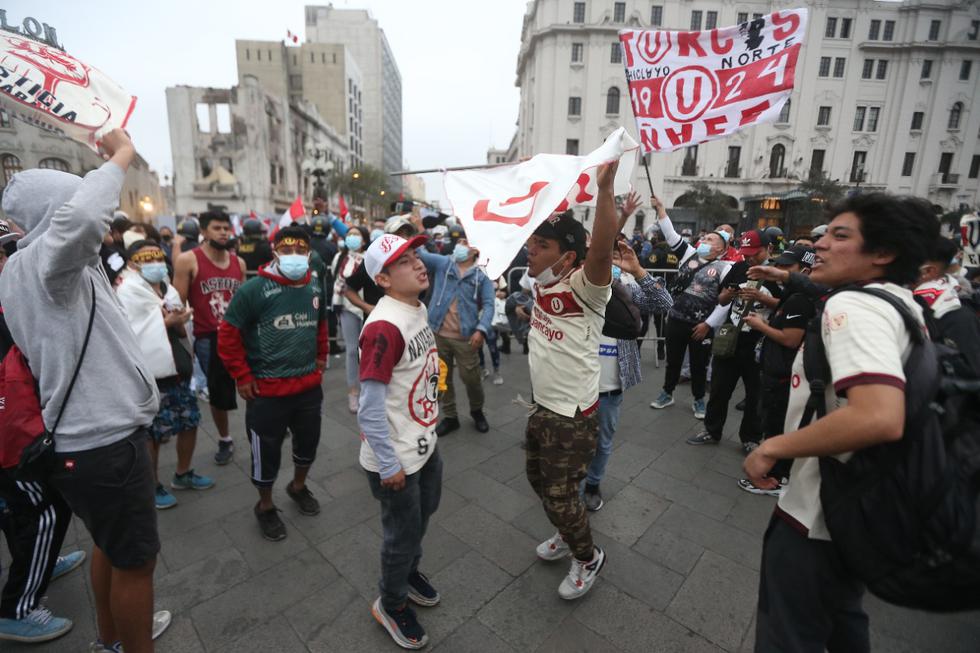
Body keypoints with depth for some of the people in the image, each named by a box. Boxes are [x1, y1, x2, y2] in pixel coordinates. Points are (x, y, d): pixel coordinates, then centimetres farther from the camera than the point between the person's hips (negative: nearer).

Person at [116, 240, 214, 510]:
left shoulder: (166, 288, 12)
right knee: (152, 434, 4)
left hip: (178, 369, 7)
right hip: (150, 374, -7)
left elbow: (181, 330, 9)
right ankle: (153, 486, 24)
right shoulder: (128, 291, -10)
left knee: (190, 422, 15)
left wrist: (178, 321, -13)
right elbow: (137, 334, -17)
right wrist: (169, 321, -9)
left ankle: (183, 474, 34)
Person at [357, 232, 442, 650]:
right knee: (402, 532, 14)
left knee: (425, 512, 29)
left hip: (425, 443, 9)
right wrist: (389, 465, -20)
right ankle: (390, 604, 44)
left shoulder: (419, 309, 0)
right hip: (397, 457, -8)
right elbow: (370, 409, -28)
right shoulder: (383, 327, -30)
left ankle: (409, 571, 58)